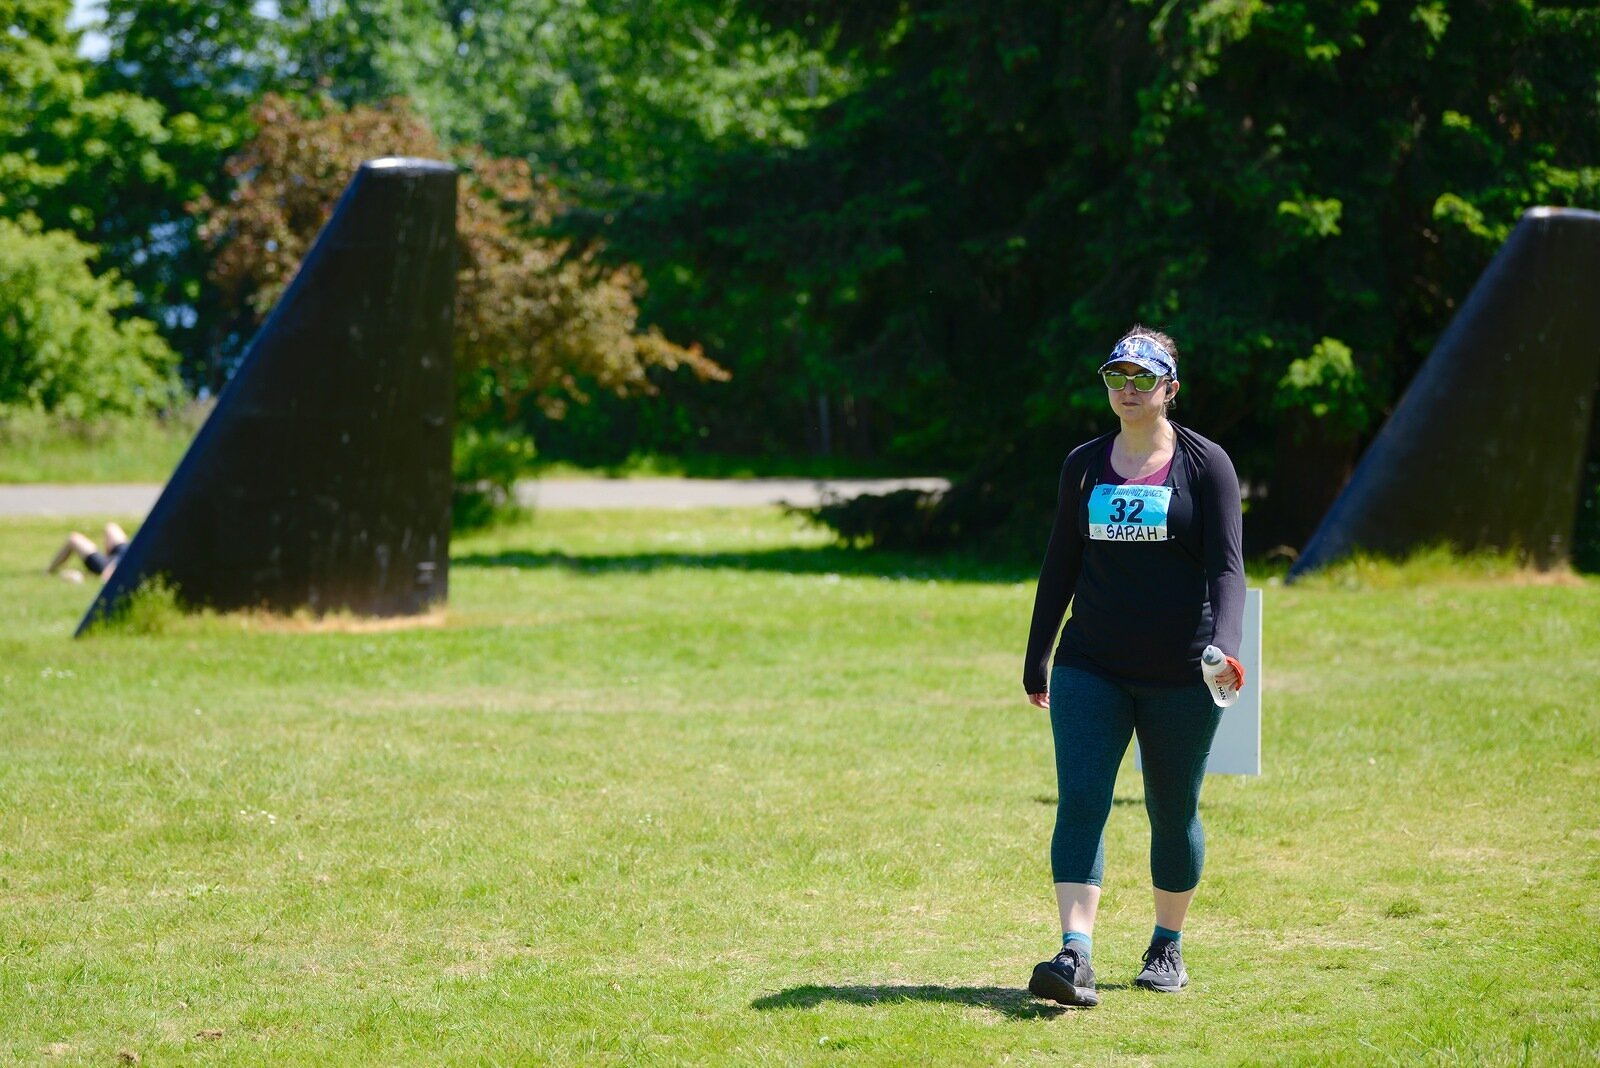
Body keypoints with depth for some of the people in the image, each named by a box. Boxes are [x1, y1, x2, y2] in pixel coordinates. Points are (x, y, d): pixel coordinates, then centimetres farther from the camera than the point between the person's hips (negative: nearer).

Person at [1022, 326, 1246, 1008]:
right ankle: (1075, 956, -21)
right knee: (1079, 801, -13)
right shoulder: (1085, 465, 10)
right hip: (1092, 667, 2)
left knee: (1173, 812, 7)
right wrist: (1035, 660, 15)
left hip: (1179, 672, -2)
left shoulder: (1205, 464, -1)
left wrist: (1224, 645, -24)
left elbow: (1226, 566, -8)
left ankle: (1167, 947, 25)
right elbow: (1061, 565, 15)